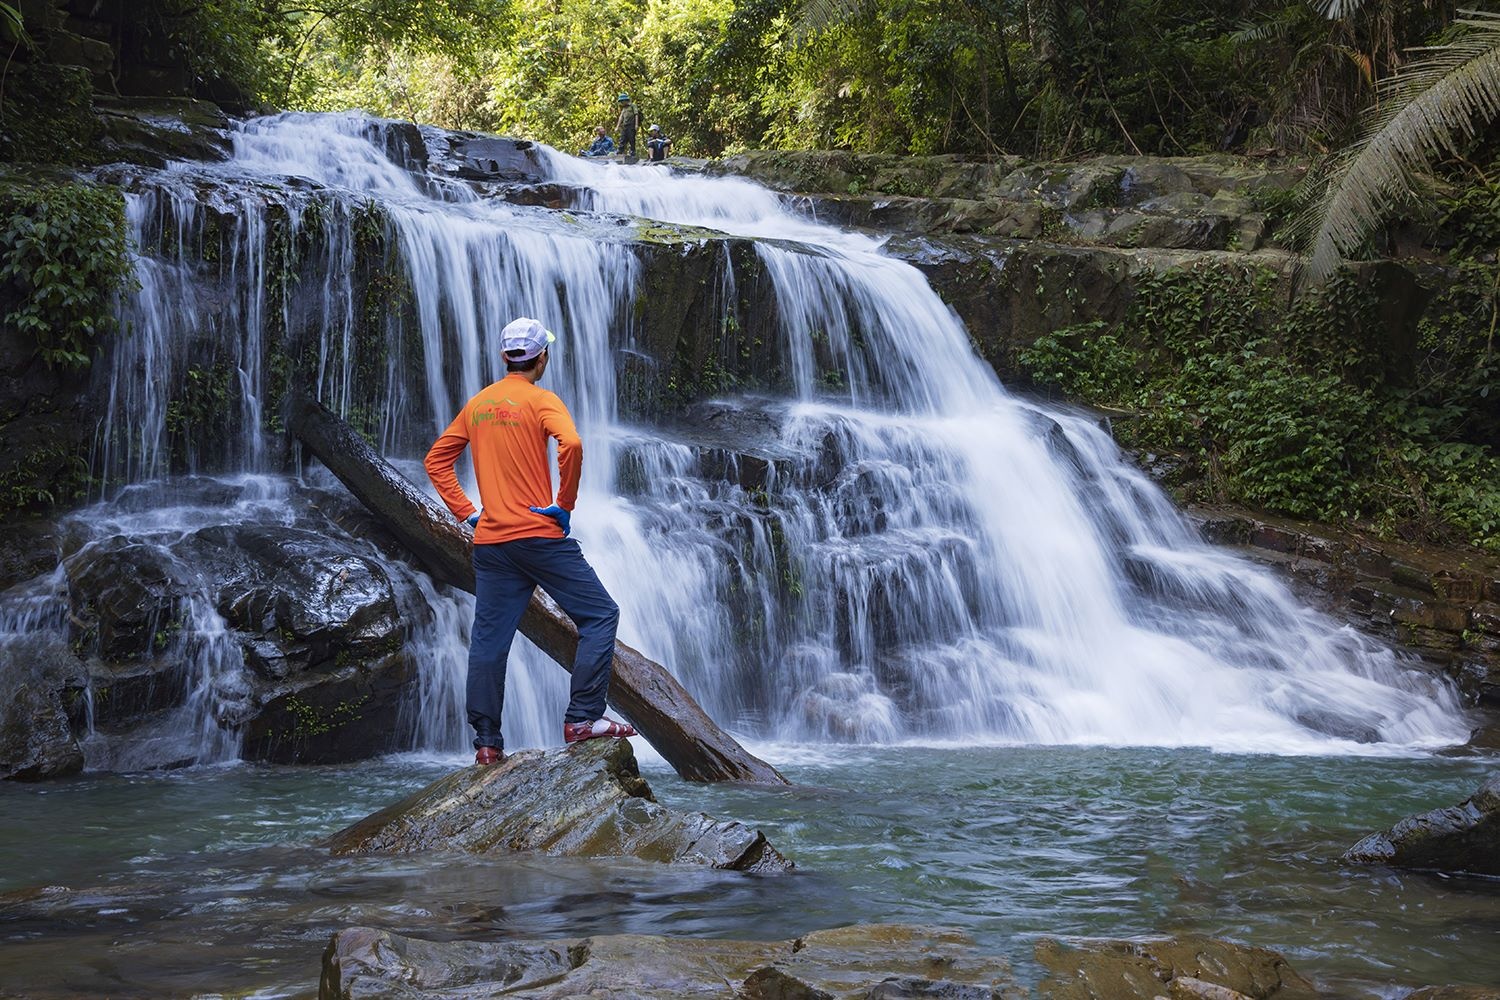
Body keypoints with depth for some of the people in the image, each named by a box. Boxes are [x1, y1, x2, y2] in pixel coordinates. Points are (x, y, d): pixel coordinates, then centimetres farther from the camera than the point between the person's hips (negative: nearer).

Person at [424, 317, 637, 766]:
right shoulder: (540, 399, -5)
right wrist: (564, 503, -13)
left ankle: (486, 742, 8)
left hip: (489, 541, 6)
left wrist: (467, 511, 14)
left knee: (488, 640, 8)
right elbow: (571, 444, -24)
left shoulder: (477, 404, 14)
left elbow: (436, 460, 17)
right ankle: (583, 718, -5)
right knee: (600, 615, 3)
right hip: (538, 535, -6)